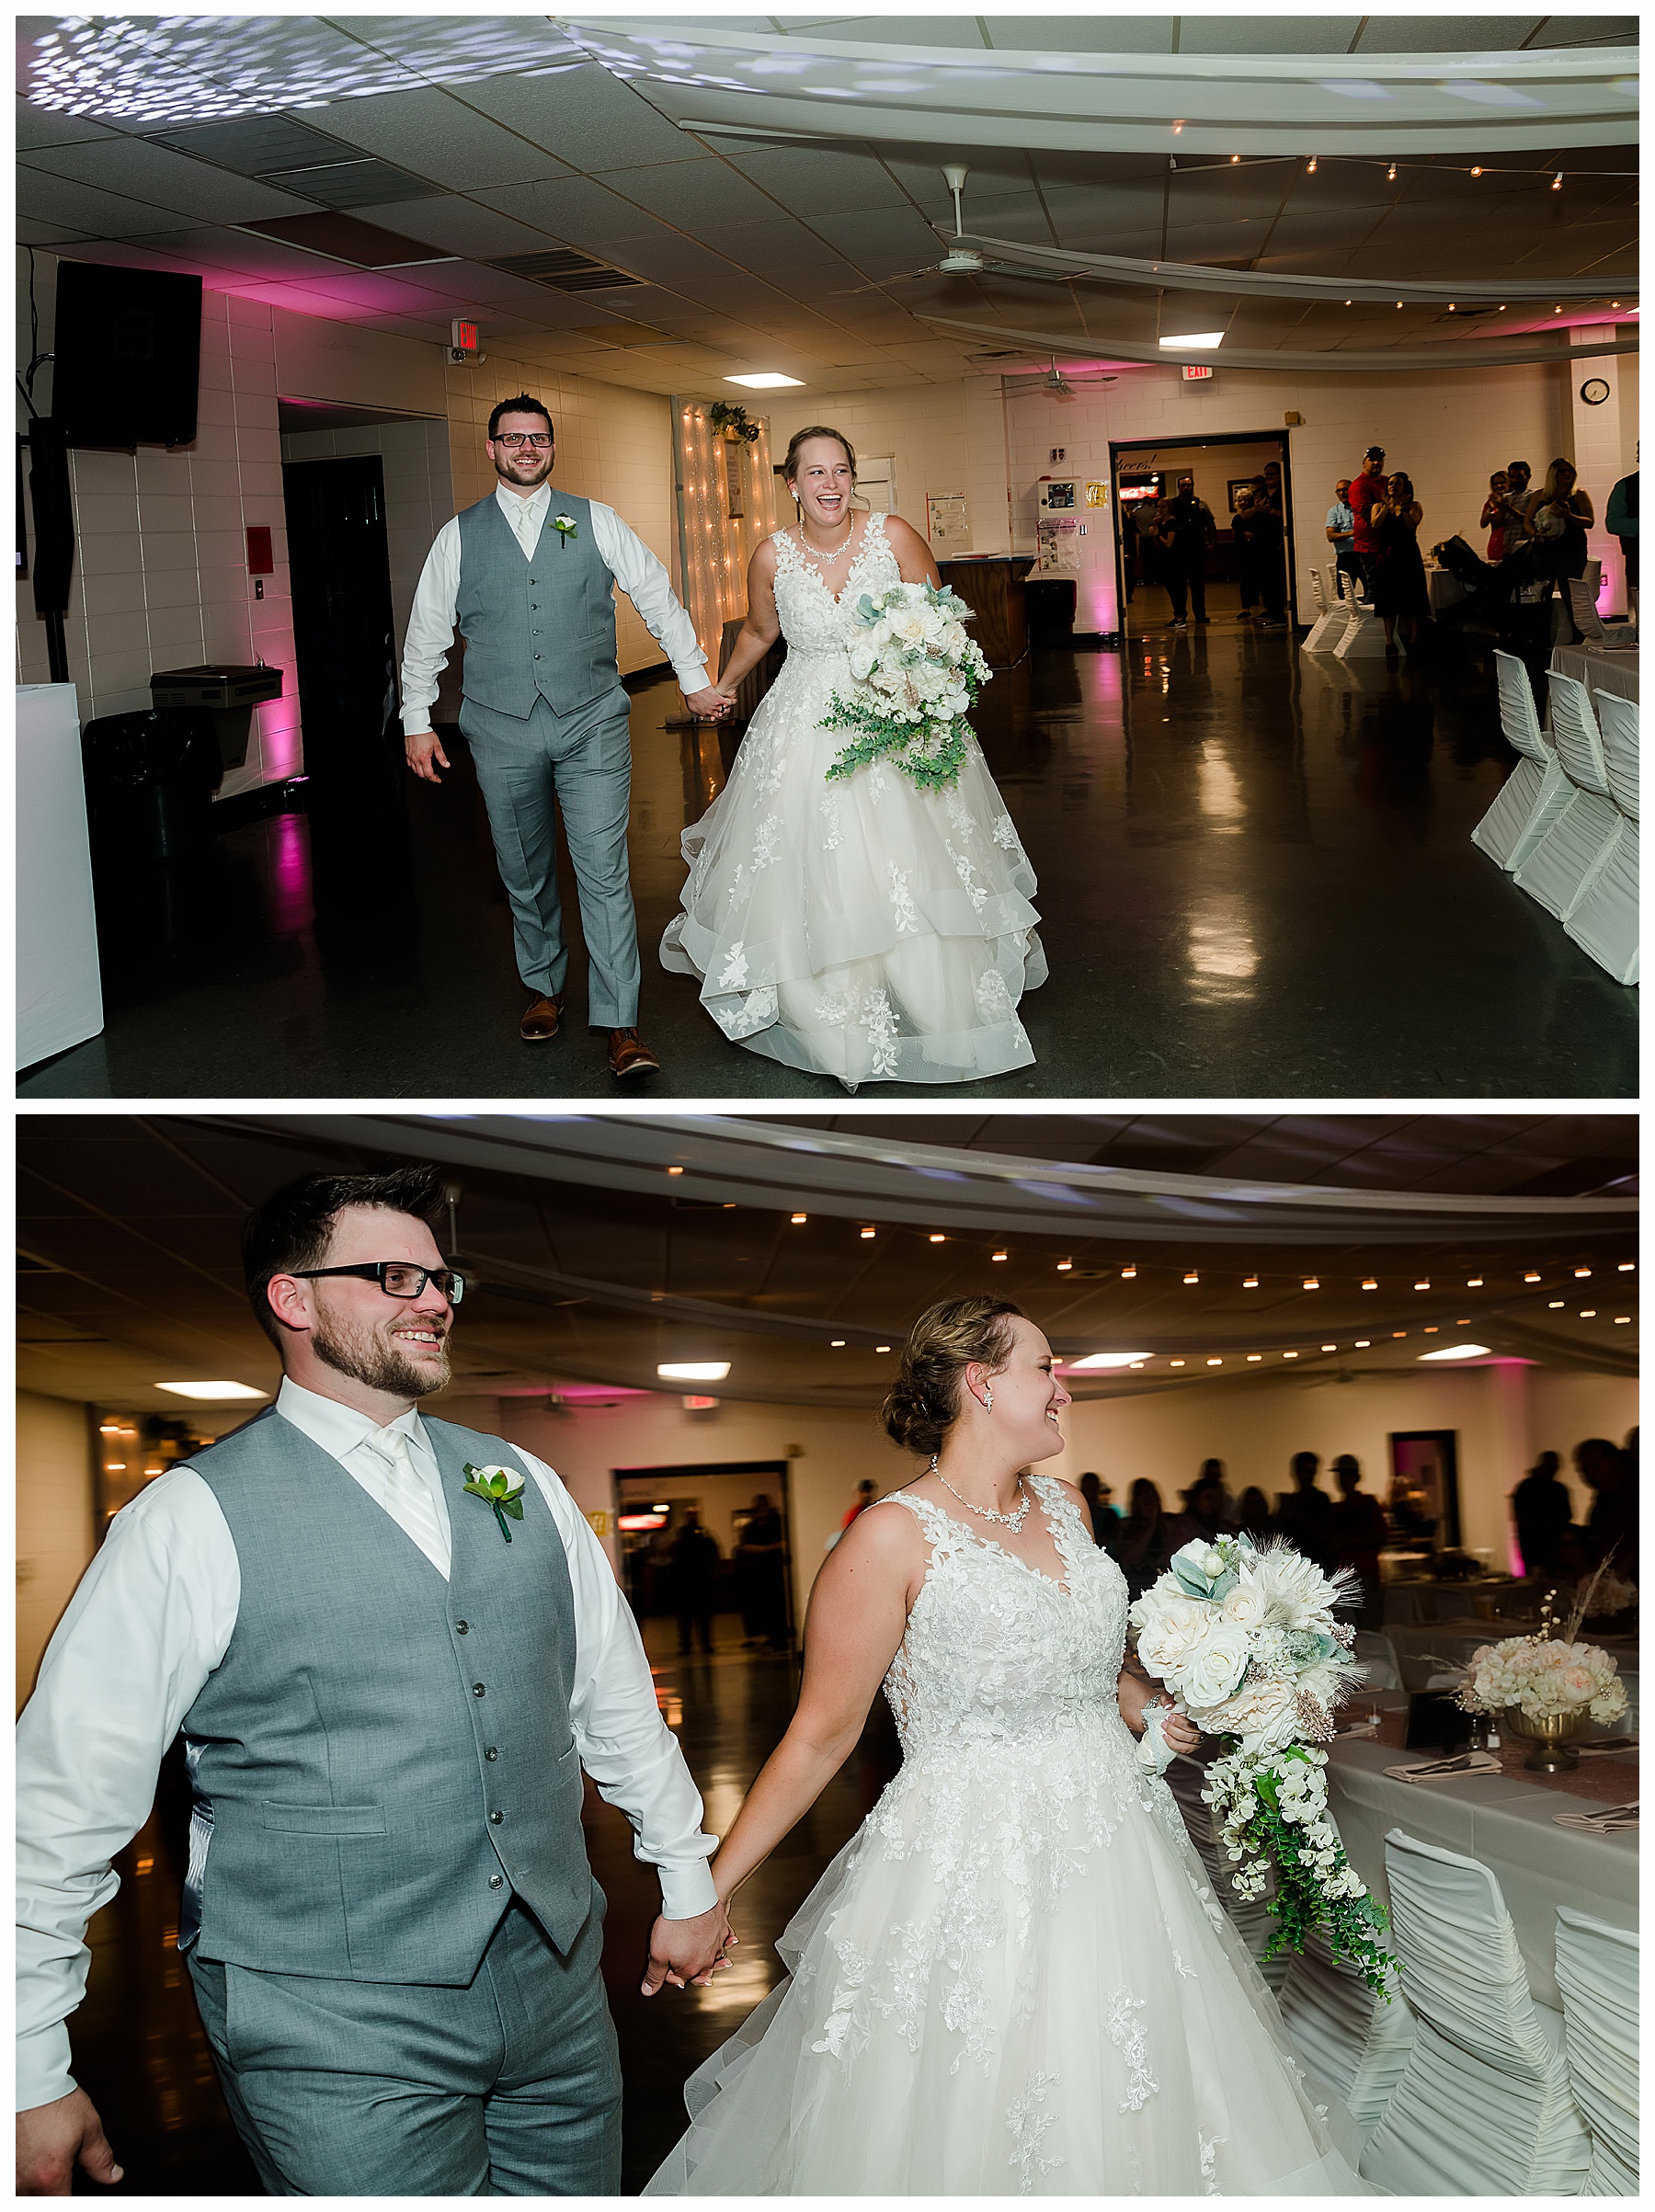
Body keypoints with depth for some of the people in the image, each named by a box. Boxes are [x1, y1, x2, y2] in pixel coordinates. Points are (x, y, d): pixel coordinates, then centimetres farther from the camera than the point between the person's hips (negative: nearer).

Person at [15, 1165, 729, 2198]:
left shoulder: (525, 1484, 9)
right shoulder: (193, 1521, -8)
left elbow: (616, 1702, 19)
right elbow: (61, 1809, -7)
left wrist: (689, 1880, 21)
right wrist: (34, 2075, -6)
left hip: (559, 1987, 5)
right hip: (335, 2031, -5)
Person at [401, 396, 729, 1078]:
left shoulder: (595, 522, 5)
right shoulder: (458, 536, 6)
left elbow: (657, 597, 8)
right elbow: (426, 633, 11)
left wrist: (694, 677, 7)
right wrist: (416, 720, 9)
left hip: (592, 722, -1)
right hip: (502, 729, 1)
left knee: (605, 873, -8)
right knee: (524, 872, 12)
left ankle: (620, 1025, -7)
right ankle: (543, 987, 32)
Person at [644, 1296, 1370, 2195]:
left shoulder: (1064, 1507, 8)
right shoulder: (894, 1537, -13)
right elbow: (822, 1734, -11)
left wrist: (1157, 1715, 7)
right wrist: (709, 1887, -14)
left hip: (1108, 1844, 7)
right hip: (969, 1876, -7)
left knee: (1116, 2120, 13)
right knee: (971, 2128, 2)